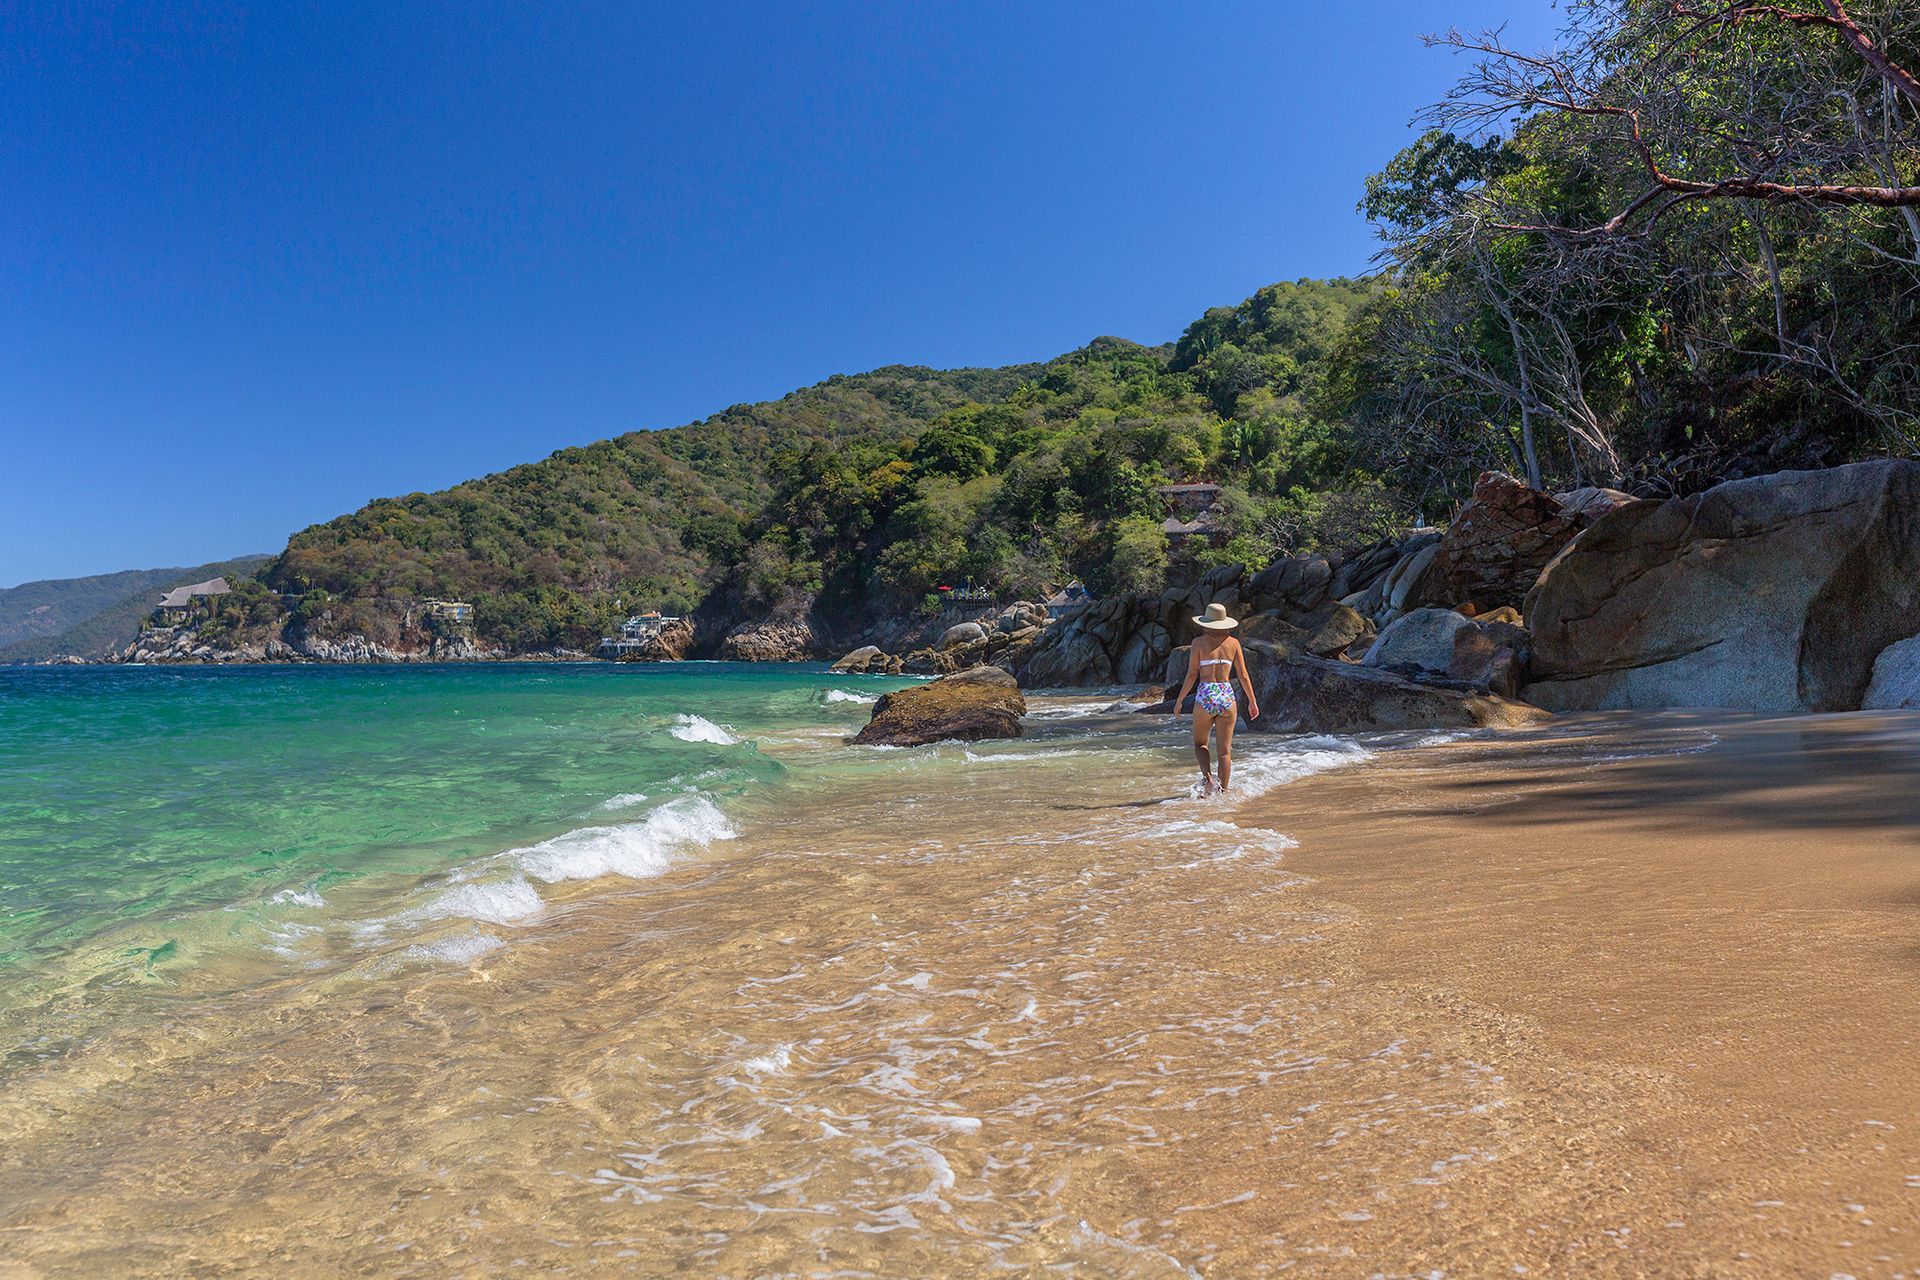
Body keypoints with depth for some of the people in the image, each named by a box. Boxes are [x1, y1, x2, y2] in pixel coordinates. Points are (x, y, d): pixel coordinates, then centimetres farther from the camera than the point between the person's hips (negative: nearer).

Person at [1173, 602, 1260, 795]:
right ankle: (1223, 792, 5)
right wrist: (1252, 701, 13)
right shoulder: (1233, 642, 5)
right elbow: (1243, 675, 5)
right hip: (1227, 696, 2)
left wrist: (1180, 699, 4)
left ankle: (1207, 776, -9)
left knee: (1200, 743, 15)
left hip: (1205, 696, -2)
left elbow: (1192, 675, -5)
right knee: (1225, 750, 8)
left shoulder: (1199, 642, -2)